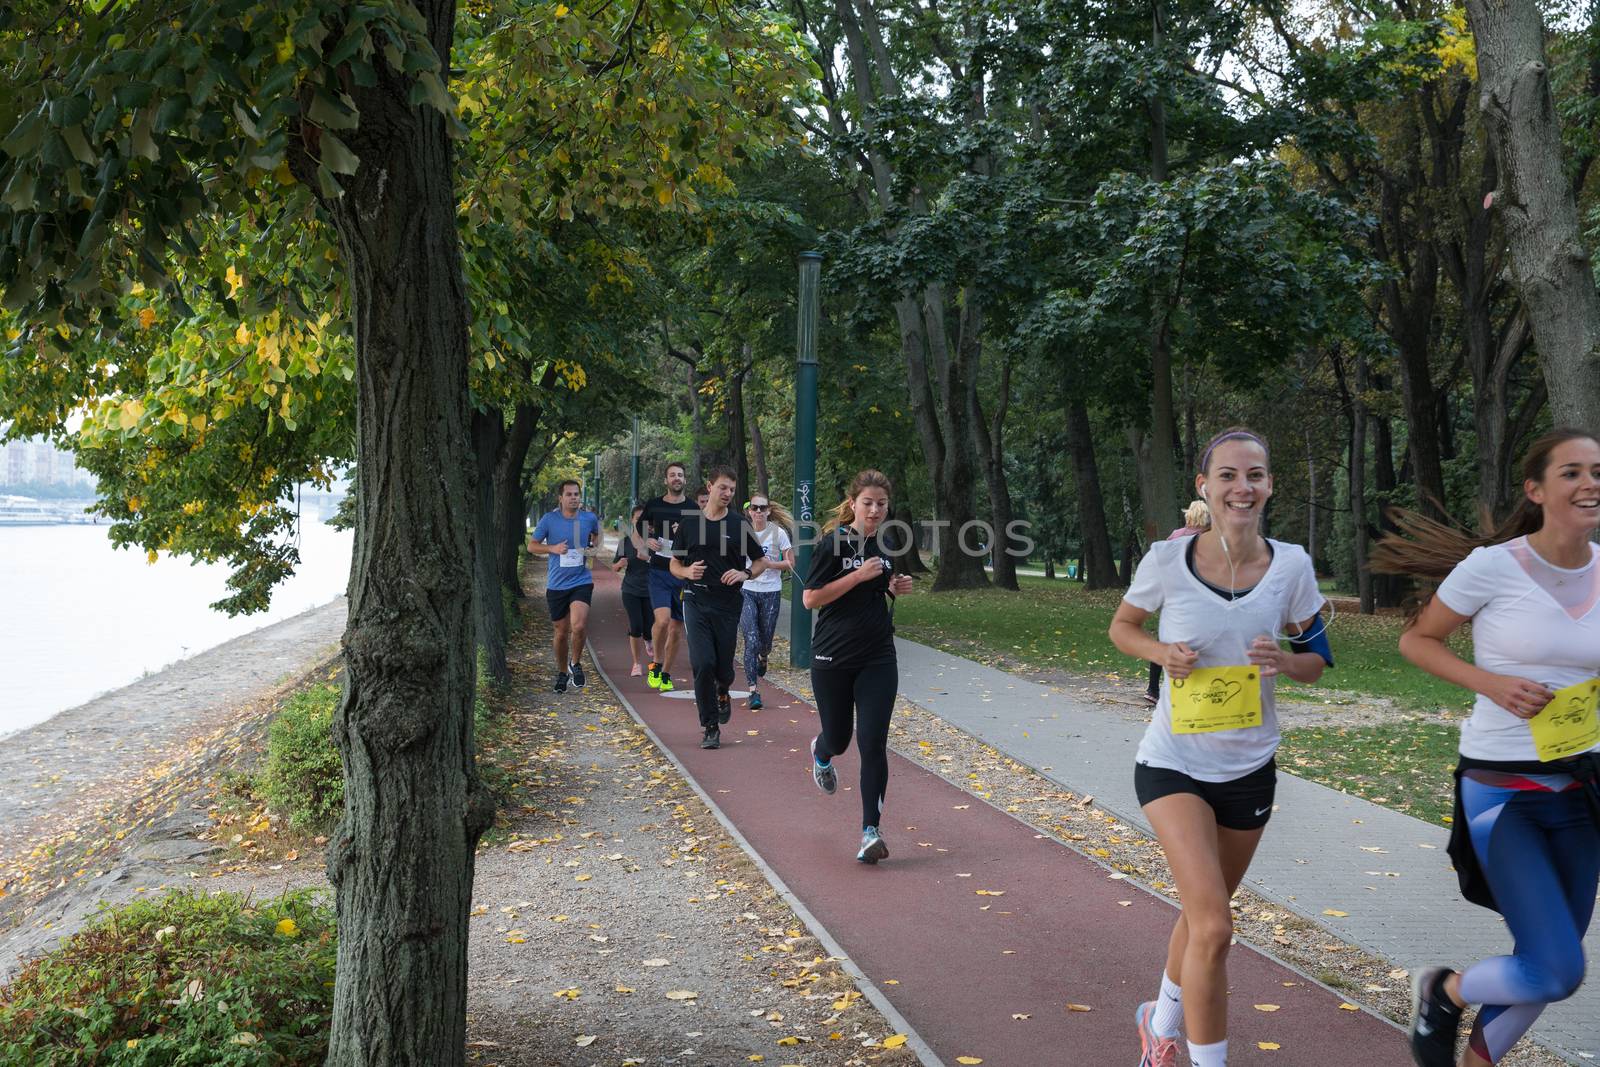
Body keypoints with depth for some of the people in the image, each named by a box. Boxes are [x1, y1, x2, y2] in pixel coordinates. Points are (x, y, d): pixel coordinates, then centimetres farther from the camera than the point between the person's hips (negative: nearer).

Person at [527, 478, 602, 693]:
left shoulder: (590, 518, 2)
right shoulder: (549, 520, -4)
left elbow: (596, 535, 25)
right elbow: (531, 546, 3)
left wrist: (592, 548, 6)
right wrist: (552, 548, -13)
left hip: (581, 581, 0)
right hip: (556, 584, 0)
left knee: (578, 626, -20)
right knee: (562, 632, 9)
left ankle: (575, 663, 7)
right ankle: (562, 672, 31)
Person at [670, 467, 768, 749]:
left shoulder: (739, 525, 4)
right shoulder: (688, 525, 6)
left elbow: (761, 561, 11)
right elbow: (675, 565, 12)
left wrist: (745, 574, -9)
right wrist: (688, 572, -10)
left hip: (728, 603, 0)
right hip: (696, 601, 0)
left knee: (723, 668, 3)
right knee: (702, 664, -12)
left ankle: (723, 693, 41)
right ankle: (710, 727, 0)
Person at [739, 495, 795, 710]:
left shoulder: (778, 532, -4)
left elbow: (790, 563, -2)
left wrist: (768, 564, -17)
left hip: (771, 592, 0)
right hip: (746, 591, 0)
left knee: (765, 642, 10)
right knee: (751, 641, -12)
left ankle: (762, 659, 48)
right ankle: (753, 690, -11)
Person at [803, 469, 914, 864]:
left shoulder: (884, 546, 8)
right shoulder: (834, 543, -10)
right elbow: (810, 598, -15)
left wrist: (897, 588, 2)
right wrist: (859, 575, -21)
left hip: (878, 659, 3)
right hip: (833, 659, -3)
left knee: (873, 745, -6)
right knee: (838, 738, 13)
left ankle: (871, 831, 0)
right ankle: (821, 753, 52)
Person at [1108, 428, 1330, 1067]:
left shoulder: (1290, 565, -7)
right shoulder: (1168, 560, -14)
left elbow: (1316, 660, 3)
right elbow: (1121, 627, 4)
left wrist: (1283, 662, -19)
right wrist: (1162, 651, -17)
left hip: (1250, 768, 4)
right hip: (1174, 766, -4)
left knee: (1203, 914, 21)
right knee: (1213, 927, -17)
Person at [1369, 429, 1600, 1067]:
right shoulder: (1492, 566, -13)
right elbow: (1416, 641, -3)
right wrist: (1489, 683, -18)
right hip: (1500, 790, -5)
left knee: (1544, 967, 14)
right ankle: (1441, 993, 18)